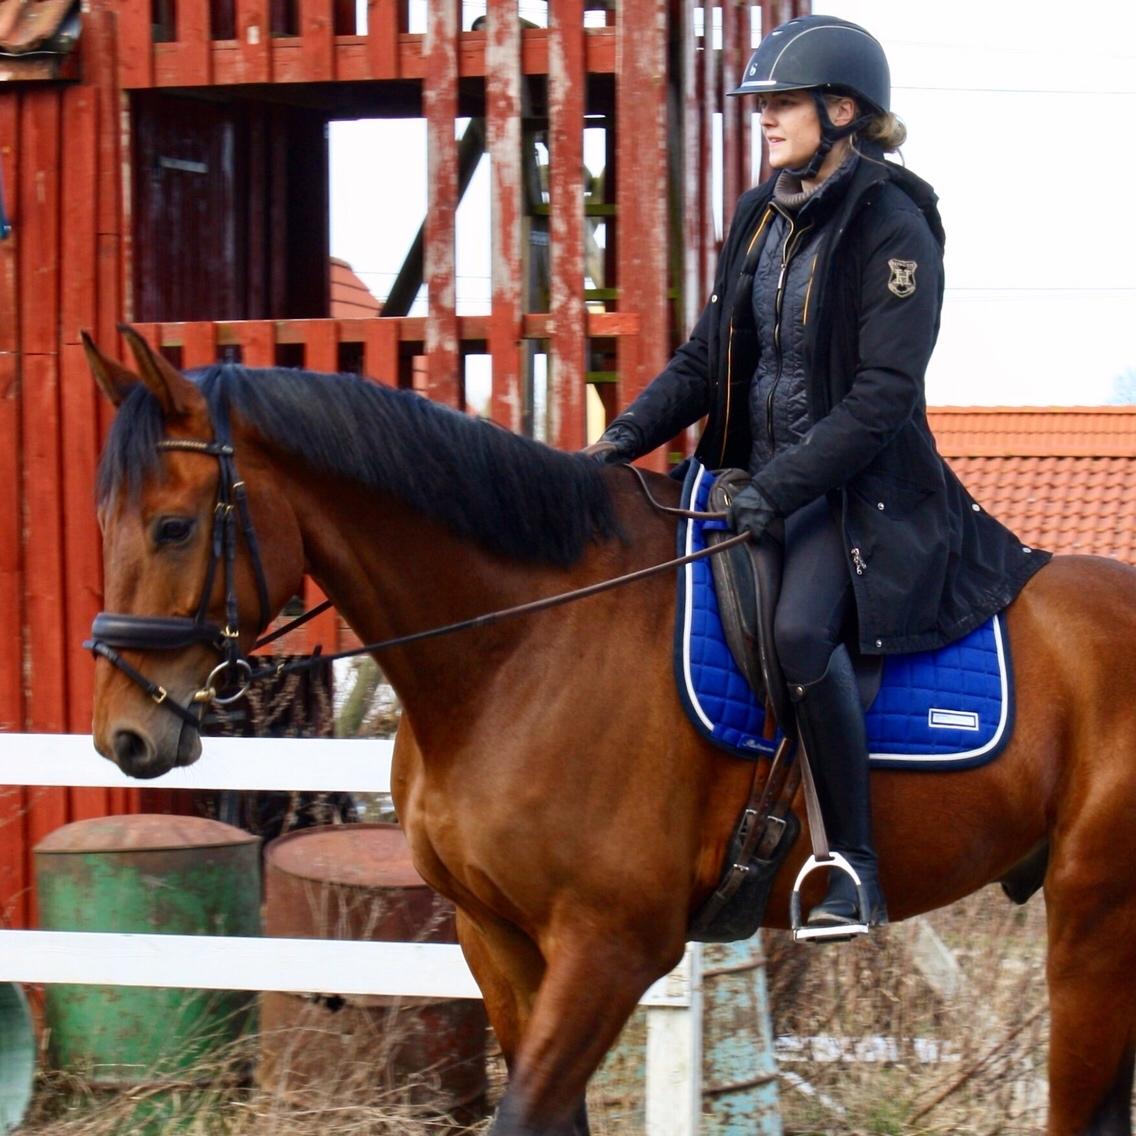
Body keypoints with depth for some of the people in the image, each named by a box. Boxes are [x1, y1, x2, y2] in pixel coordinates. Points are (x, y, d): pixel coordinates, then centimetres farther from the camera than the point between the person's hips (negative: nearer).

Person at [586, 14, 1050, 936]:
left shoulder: (893, 228, -12)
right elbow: (706, 358, 14)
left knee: (799, 626, -33)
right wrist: (627, 436, -1)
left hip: (858, 491, -8)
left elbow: (883, 394, -19)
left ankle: (856, 867, -25)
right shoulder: (763, 216, 10)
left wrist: (781, 486, -26)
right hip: (758, 479, 9)